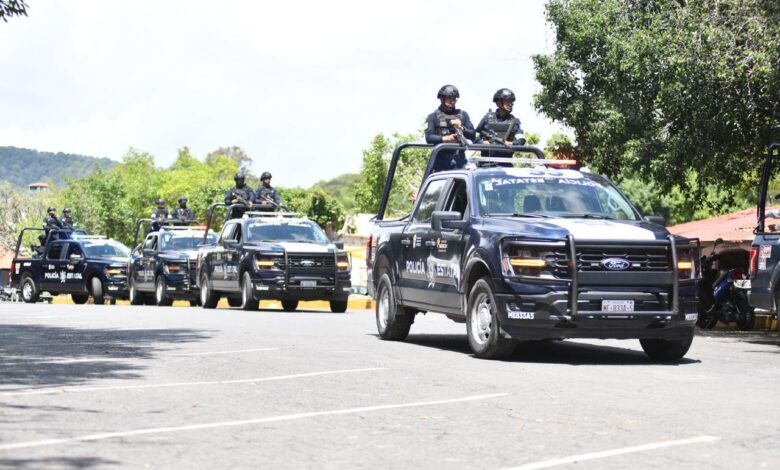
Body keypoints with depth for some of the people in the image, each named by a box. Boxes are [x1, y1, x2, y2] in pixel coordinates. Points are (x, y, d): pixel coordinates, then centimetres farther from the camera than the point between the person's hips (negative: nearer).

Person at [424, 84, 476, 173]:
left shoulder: (463, 115, 16)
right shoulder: (433, 117, 6)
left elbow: (473, 135, 11)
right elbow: (428, 137, -7)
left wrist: (461, 128, -8)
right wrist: (445, 138, -21)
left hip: (460, 161, 3)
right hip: (441, 161, -3)